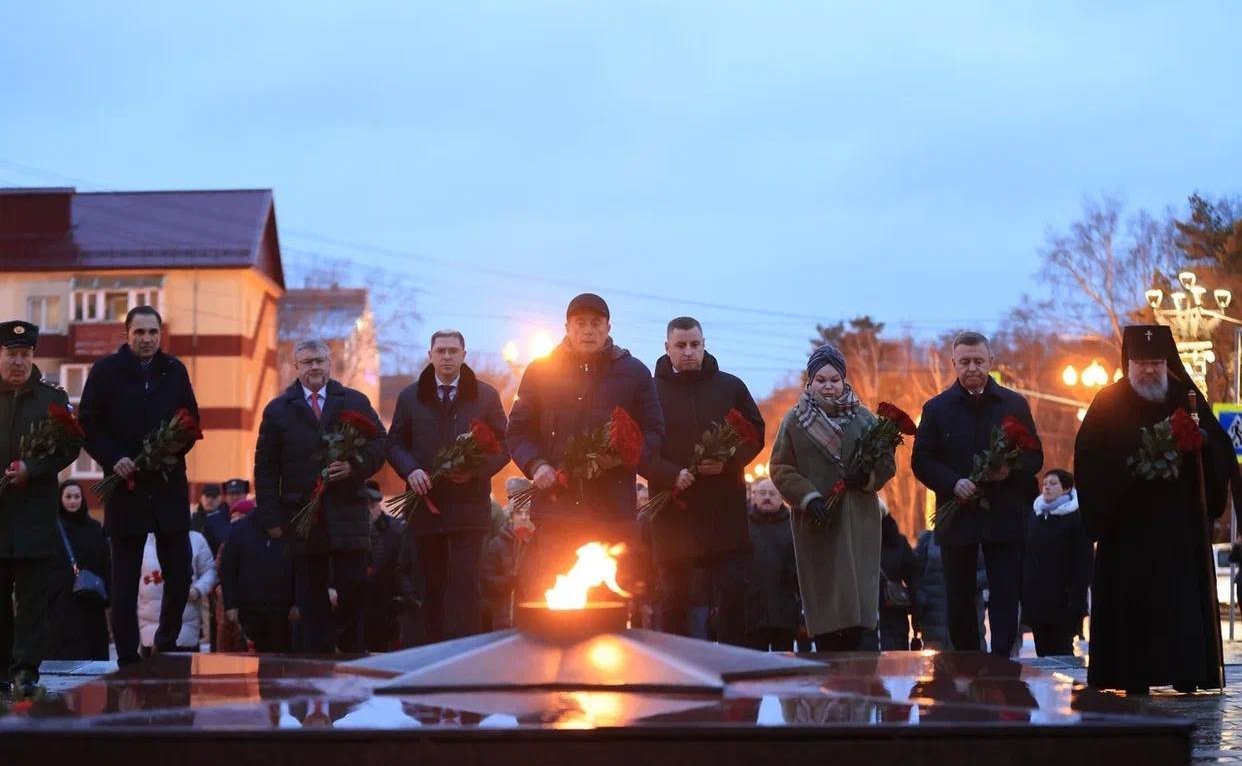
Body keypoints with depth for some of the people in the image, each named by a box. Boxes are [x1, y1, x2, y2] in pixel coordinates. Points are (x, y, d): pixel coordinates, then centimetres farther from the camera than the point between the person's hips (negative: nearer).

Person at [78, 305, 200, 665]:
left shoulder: (175, 371, 8)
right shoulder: (106, 371, 1)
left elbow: (191, 420, 11)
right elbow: (87, 424, 0)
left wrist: (176, 452, -7)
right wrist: (113, 459, -13)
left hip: (169, 483, 2)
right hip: (126, 484, -2)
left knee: (180, 574, 2)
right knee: (124, 579, 3)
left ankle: (167, 642, 22)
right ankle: (127, 656, 7)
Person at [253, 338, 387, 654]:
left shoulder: (355, 402, 11)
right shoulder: (277, 410, 9)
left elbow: (379, 444, 8)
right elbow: (265, 469, 6)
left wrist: (355, 467, -12)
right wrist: (271, 518, -2)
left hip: (348, 513, 0)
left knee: (353, 590, -4)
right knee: (312, 600, 3)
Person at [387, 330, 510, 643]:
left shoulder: (486, 396, 6)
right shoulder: (410, 397, 10)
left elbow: (503, 446, 5)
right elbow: (395, 444, 11)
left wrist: (476, 469, -12)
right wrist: (411, 470, -9)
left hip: (469, 505, -2)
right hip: (426, 505, 2)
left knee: (466, 586, -9)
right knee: (433, 588, 6)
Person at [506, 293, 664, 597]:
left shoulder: (635, 373, 10)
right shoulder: (541, 371, 11)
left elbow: (654, 434, 7)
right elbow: (518, 430, 14)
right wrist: (535, 465, -6)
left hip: (613, 514, 0)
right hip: (555, 509, 1)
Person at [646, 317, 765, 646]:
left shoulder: (730, 387, 10)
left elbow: (756, 434, 11)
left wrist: (729, 461, -8)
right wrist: (671, 475, -18)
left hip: (726, 512, 2)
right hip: (673, 511, -1)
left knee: (733, 592, -1)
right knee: (675, 599, 4)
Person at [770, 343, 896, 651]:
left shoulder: (864, 418, 8)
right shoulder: (795, 420, 3)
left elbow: (887, 462, 12)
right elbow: (780, 469, 1)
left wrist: (868, 477, -10)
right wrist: (808, 497, -13)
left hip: (858, 521, 2)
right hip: (816, 523, -2)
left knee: (857, 596, -1)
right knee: (823, 598, -3)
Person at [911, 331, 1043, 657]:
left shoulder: (1015, 404, 6)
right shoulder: (936, 408, 5)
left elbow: (1035, 457, 7)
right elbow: (921, 461, 3)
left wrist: (1011, 469, -14)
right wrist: (953, 483, -15)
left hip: (1005, 517, 0)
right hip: (957, 516, 1)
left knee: (1005, 599, -4)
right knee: (960, 601, 7)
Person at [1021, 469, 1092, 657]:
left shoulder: (1076, 519, -4)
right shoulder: (1034, 519, 14)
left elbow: (1082, 563, -10)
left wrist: (1076, 600, -17)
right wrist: (1022, 592, 9)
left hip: (1061, 600, -6)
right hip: (1036, 599, 6)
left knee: (1061, 653, -5)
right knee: (1042, 651, 6)